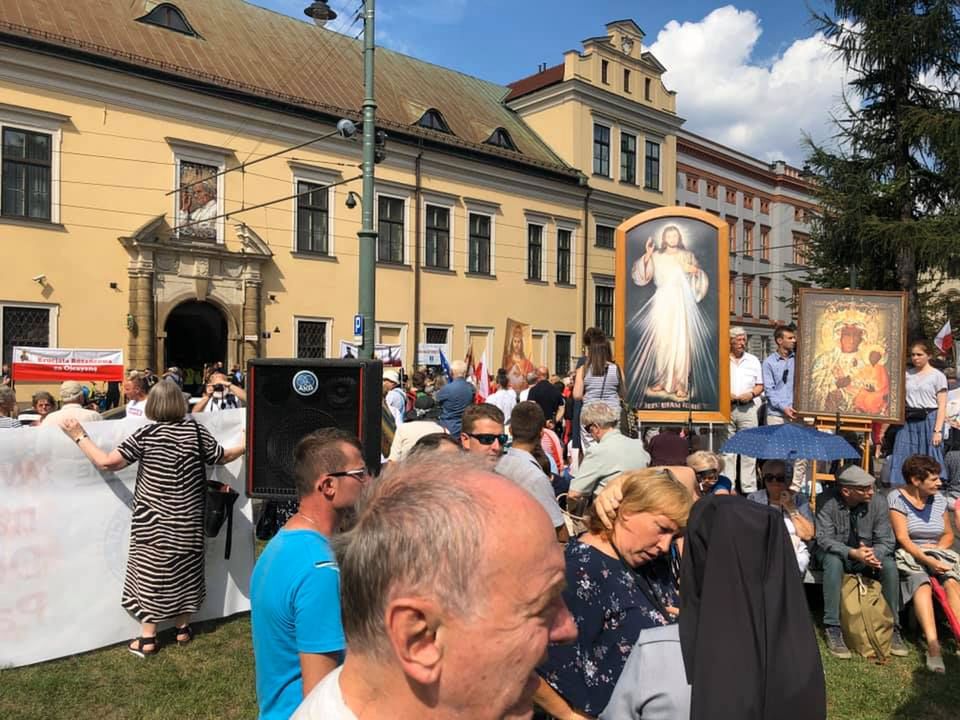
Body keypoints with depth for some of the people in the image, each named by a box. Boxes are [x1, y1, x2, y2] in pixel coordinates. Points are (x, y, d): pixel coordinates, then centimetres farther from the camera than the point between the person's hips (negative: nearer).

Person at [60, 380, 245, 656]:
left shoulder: (146, 435, -11)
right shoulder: (196, 431, -3)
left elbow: (107, 462, -15)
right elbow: (223, 457, 8)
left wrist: (79, 436, -4)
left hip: (154, 521, -3)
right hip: (187, 519, 3)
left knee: (151, 575, 6)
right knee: (184, 571, 15)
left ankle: (147, 639, 12)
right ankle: (183, 628, 28)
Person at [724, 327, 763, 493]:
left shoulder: (753, 360, 14)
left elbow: (760, 386, 16)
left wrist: (751, 394, -4)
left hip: (748, 408, 2)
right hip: (726, 409, -2)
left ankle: (749, 488, 5)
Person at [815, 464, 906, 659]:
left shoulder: (878, 502, -11)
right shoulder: (827, 501, -20)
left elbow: (885, 541, -10)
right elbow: (824, 539, -23)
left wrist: (872, 554, -33)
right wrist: (853, 553, -39)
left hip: (866, 555, 3)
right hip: (835, 553, -3)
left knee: (889, 564, -25)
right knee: (833, 561, -35)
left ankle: (893, 627, -10)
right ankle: (832, 630, -30)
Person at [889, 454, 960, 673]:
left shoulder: (938, 499, 11)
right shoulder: (897, 498, -7)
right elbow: (902, 538, -14)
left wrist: (938, 548, -2)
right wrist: (928, 560, -25)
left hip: (936, 555, 5)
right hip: (908, 557, -5)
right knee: (921, 583, -34)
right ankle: (933, 646, -44)